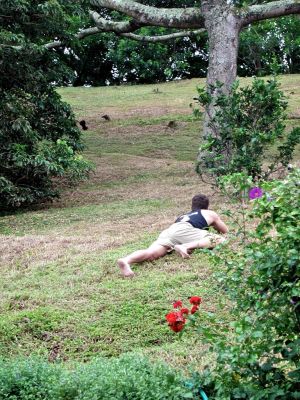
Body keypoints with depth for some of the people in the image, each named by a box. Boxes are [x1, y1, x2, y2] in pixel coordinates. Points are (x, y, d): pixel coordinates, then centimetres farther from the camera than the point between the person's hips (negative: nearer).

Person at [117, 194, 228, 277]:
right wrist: (216, 227, 67)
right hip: (183, 230, -5)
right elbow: (225, 231, 44)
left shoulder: (183, 216, 43)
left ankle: (126, 260, -54)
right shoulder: (210, 214, 33)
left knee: (151, 253, -22)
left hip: (167, 231, 5)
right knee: (220, 240, -6)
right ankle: (186, 247, -29)